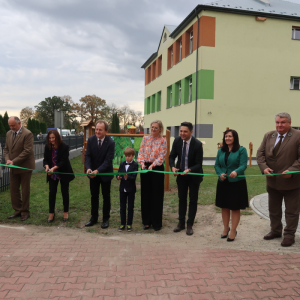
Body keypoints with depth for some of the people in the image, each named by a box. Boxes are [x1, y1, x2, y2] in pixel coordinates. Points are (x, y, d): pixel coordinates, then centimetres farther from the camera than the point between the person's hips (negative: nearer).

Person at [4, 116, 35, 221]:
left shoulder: (27, 134, -14)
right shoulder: (9, 134, 9)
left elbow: (27, 151, -19)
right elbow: (6, 149, 13)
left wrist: (14, 161, -20)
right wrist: (7, 159, -7)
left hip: (24, 167, -7)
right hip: (13, 167, 7)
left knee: (25, 190, 5)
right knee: (14, 189, 11)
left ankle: (25, 212, 17)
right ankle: (18, 210, 24)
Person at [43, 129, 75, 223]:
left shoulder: (64, 147, -18)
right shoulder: (47, 147, -5)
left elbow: (63, 161, -22)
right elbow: (45, 159, -3)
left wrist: (54, 168, -36)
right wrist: (46, 166, -25)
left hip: (63, 173, -3)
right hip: (52, 174, 3)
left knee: (64, 192, 7)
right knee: (52, 192, 2)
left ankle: (66, 212, 22)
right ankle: (51, 213, 14)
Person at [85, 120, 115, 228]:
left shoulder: (110, 143, -17)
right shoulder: (91, 140, -8)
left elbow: (108, 160, -20)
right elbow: (88, 156, -8)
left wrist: (98, 170, -32)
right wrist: (88, 168, -26)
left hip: (105, 173, -3)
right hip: (93, 173, 3)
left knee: (106, 196, 9)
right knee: (94, 196, 13)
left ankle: (106, 219, 21)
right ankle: (94, 218, 26)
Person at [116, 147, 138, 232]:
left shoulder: (135, 165, -6)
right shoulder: (122, 164, 7)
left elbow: (134, 177, -15)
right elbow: (118, 173, 3)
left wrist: (127, 177, -33)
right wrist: (118, 177, -19)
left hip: (131, 189, -3)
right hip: (122, 188, 4)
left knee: (130, 207, 7)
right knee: (122, 206, 9)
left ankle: (129, 224, 17)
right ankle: (122, 223, 19)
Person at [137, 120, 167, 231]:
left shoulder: (162, 141, -3)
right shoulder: (145, 138, 8)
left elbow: (162, 156, -10)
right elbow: (141, 152, 5)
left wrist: (153, 165, -22)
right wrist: (142, 162, -12)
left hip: (157, 168, -3)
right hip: (145, 168, 4)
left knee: (157, 196, 2)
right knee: (145, 194, 9)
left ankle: (157, 223, 15)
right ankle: (146, 221, 22)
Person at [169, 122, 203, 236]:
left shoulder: (197, 144, -22)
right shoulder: (177, 141, -9)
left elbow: (199, 164, -19)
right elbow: (172, 156, -1)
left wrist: (189, 170, -36)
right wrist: (173, 167, -20)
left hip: (194, 175, -4)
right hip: (181, 174, 4)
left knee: (193, 200, 8)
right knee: (182, 199, 14)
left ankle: (190, 225, 20)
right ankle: (181, 223, 28)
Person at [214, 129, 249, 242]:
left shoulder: (241, 150, -5)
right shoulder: (221, 151, 9)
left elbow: (243, 165, -14)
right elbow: (217, 165, 7)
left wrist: (236, 172, -33)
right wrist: (220, 173, -12)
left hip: (237, 183, -4)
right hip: (223, 183, 4)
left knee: (235, 207, 5)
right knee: (224, 207, 13)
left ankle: (233, 231, 18)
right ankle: (226, 228, 30)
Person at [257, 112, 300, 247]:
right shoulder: (268, 136, 3)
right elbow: (260, 153, 1)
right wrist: (264, 167, -15)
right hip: (272, 181, 5)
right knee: (273, 209, 18)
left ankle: (289, 235, 22)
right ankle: (275, 231, 34)